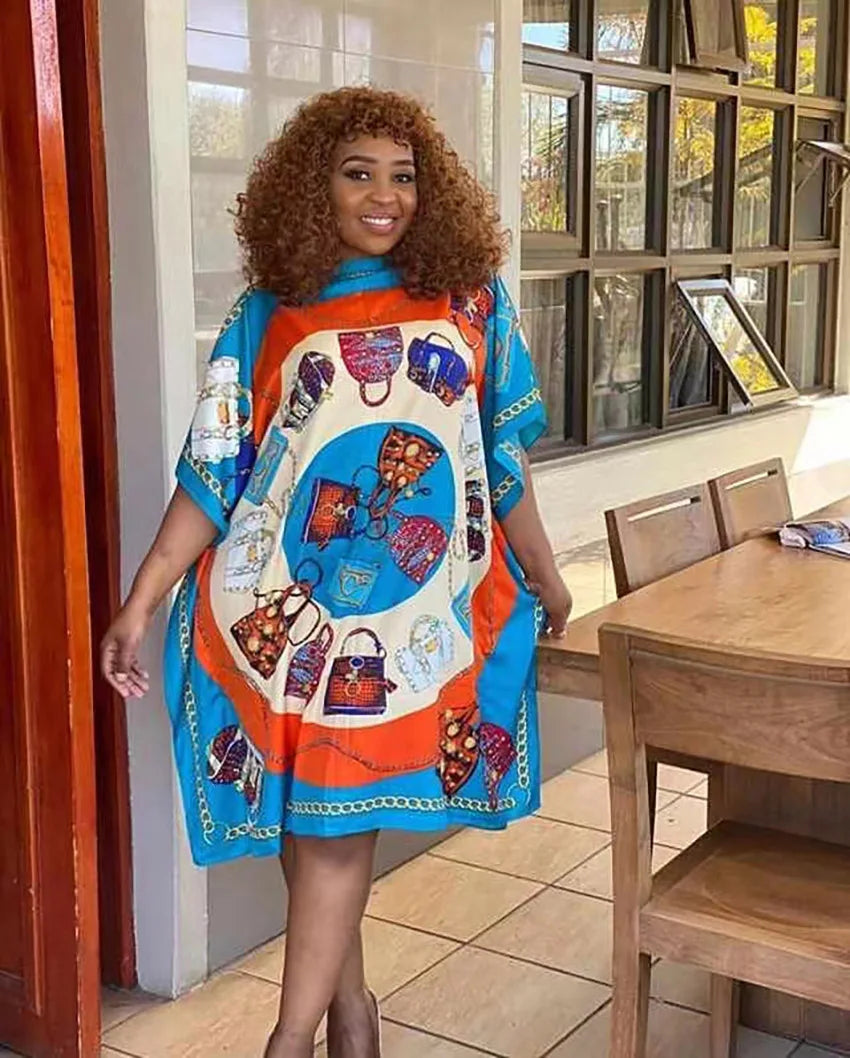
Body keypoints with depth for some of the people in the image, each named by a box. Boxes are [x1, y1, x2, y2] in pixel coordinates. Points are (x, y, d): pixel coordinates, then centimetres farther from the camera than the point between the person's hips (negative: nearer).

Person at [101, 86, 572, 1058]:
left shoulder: (472, 300, 6)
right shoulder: (268, 313, 3)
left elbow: (501, 459, 12)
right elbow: (214, 468, 0)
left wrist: (546, 580, 17)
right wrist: (142, 601, -5)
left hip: (415, 602, 0)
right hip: (279, 601, 1)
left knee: (340, 815, -3)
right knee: (311, 813, 9)